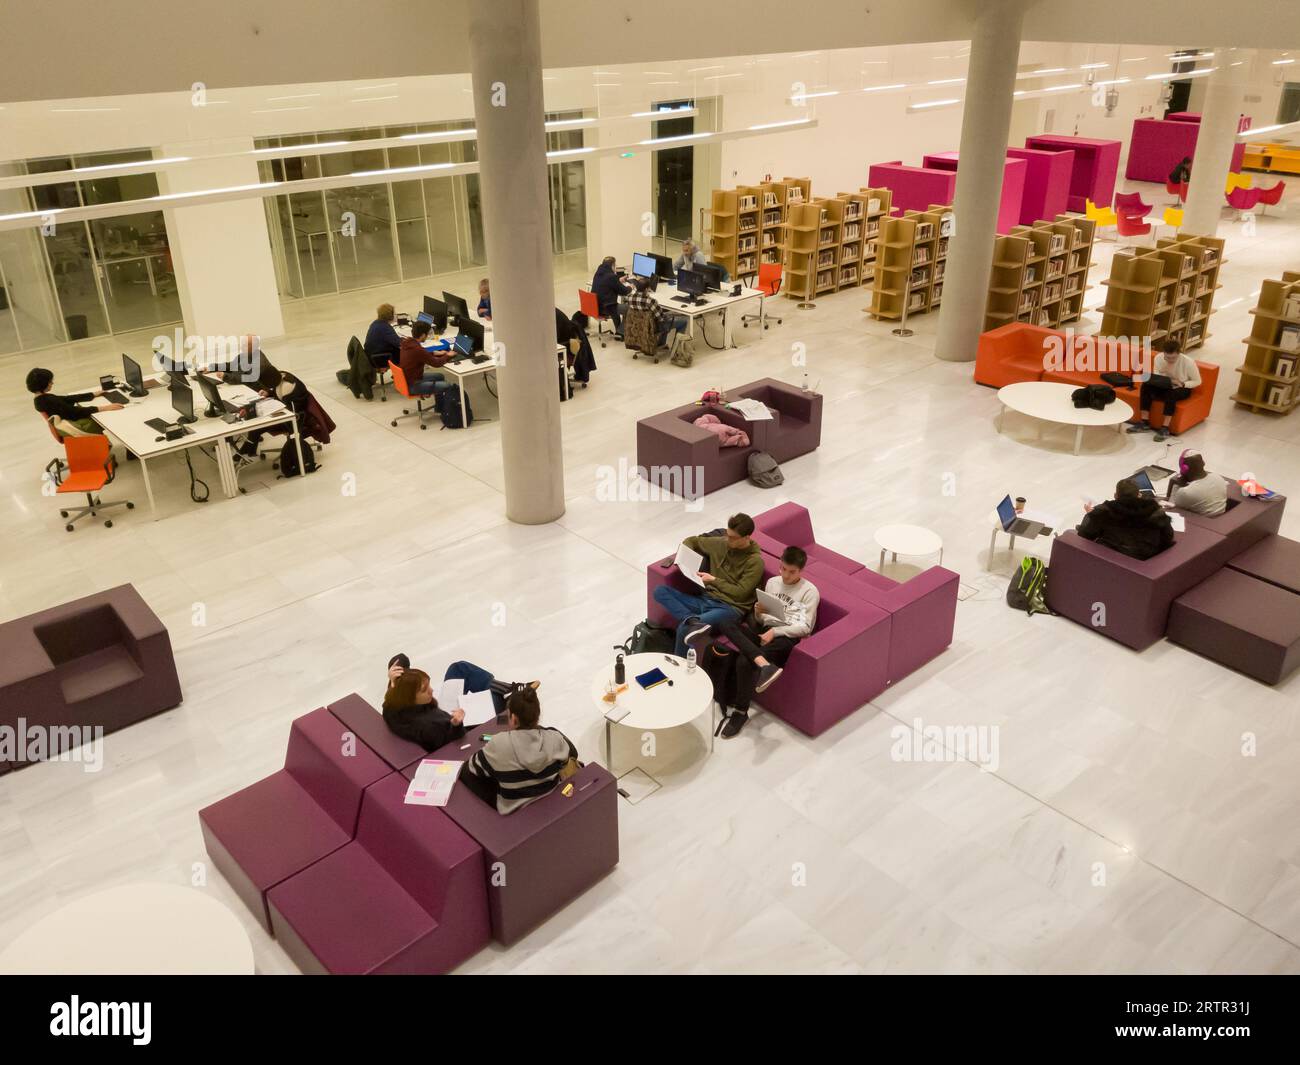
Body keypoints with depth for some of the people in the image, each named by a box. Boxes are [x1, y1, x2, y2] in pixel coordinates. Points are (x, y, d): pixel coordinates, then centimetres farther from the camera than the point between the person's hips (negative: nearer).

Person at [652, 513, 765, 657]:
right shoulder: (720, 543, 9)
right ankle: (692, 620, -39)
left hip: (729, 607, -7)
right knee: (660, 591, -15)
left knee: (684, 629, -34)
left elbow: (740, 593, -10)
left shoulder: (755, 561, -7)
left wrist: (714, 580, -8)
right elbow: (692, 541, 24)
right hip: (706, 598, 8)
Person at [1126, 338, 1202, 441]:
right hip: (1164, 387, 4)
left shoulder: (1188, 362, -21)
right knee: (1146, 385, -23)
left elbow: (1197, 381, -11)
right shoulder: (1158, 358, -13)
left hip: (1182, 389, -4)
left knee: (1171, 393, -37)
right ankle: (1144, 423, -22)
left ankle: (1165, 428, -32)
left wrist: (1182, 384, -28)